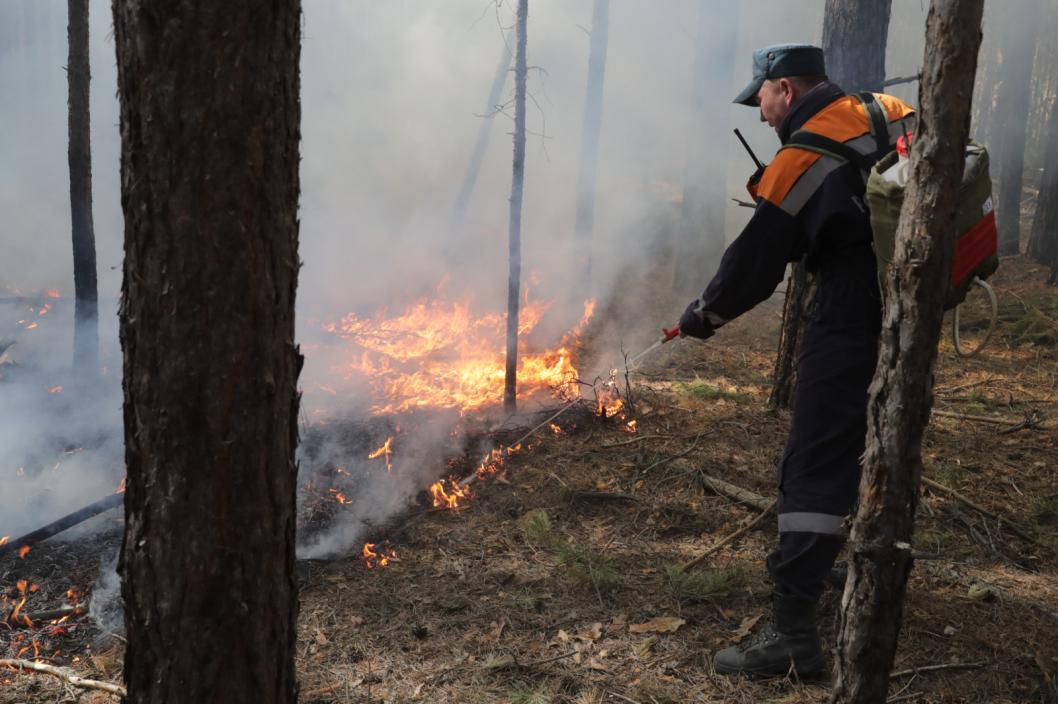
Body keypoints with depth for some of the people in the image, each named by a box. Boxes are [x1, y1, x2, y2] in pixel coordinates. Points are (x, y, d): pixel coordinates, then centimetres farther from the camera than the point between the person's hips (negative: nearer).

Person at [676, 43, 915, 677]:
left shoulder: (802, 161, -13)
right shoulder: (887, 112, 8)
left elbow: (757, 259, -6)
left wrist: (704, 315, 10)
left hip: (853, 319, -8)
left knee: (816, 463, -9)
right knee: (878, 434, 25)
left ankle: (793, 632, -11)